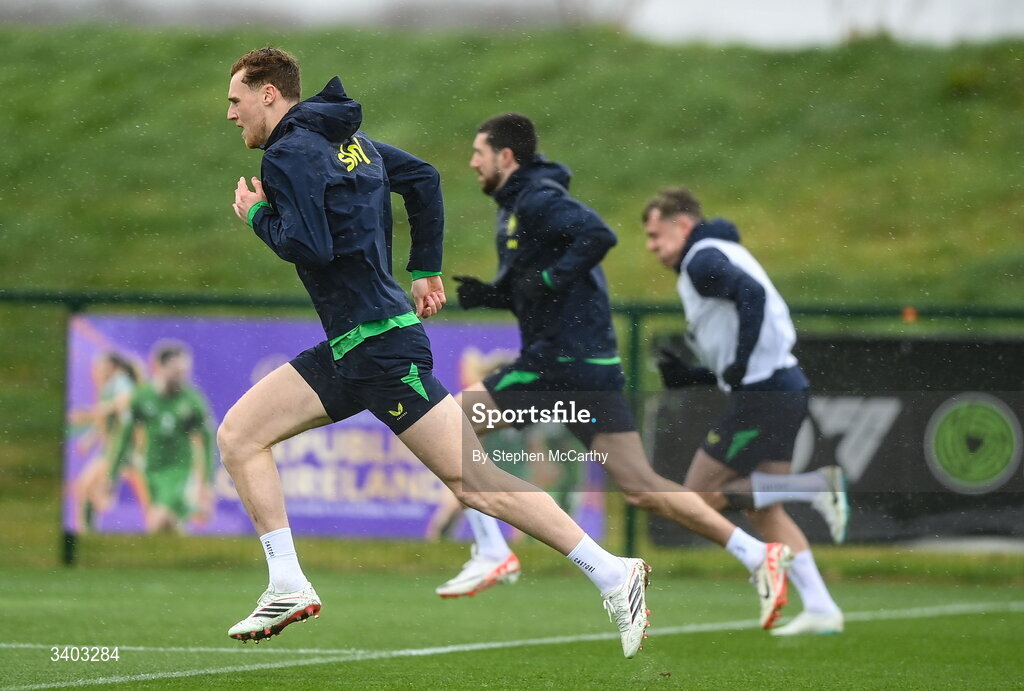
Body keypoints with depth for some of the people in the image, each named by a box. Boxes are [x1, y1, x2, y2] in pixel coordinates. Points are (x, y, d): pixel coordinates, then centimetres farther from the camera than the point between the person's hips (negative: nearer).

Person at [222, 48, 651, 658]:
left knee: (475, 481, -10)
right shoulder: (346, 139, 17)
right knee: (238, 435, 4)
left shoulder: (290, 153, -11)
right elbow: (423, 177, 26)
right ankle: (289, 589, 0)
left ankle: (614, 576, -9)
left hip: (382, 348, -10)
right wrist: (427, 270, 29)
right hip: (348, 353, 10)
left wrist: (258, 215, -3)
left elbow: (308, 247, -21)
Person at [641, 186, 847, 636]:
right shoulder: (716, 259, 25)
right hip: (786, 389, 10)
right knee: (763, 510, 12)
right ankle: (820, 610, 6)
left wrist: (741, 364, -21)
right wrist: (687, 376, 15)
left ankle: (817, 486, -13)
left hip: (762, 392, -10)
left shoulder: (703, 261, -6)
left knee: (701, 496, -3)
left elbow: (752, 293, -26)